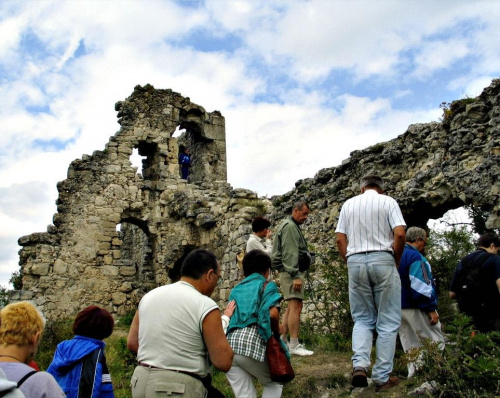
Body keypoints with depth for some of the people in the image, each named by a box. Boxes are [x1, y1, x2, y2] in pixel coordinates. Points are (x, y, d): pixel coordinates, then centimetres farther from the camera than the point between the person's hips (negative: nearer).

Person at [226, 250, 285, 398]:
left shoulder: (235, 290, 26)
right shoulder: (267, 286, 9)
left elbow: (229, 317, 20)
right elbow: (272, 314, -8)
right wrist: (277, 332, 9)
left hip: (228, 345, 5)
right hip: (252, 343, -5)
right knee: (274, 383, 21)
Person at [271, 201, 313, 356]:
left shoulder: (293, 227, 22)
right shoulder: (289, 226, -10)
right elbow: (289, 253, -19)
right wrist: (296, 276, -23)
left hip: (291, 272, 11)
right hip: (291, 272, -11)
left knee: (291, 307, 12)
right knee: (296, 306, -13)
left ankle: (282, 341, 18)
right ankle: (294, 345, -14)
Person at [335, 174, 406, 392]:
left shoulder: (348, 204, 11)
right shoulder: (388, 202, 3)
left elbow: (340, 239, 7)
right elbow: (400, 234, -8)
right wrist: (396, 260, 5)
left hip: (355, 261, 3)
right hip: (382, 260, -2)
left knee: (362, 319, 13)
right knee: (387, 322, 5)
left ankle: (359, 364, -6)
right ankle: (382, 377, 7)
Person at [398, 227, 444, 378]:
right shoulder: (415, 256, -14)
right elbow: (420, 286, -20)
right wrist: (431, 309, -17)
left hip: (398, 308, 9)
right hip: (415, 309, -8)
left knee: (411, 347, 14)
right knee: (436, 343, 0)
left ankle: (413, 371, 13)